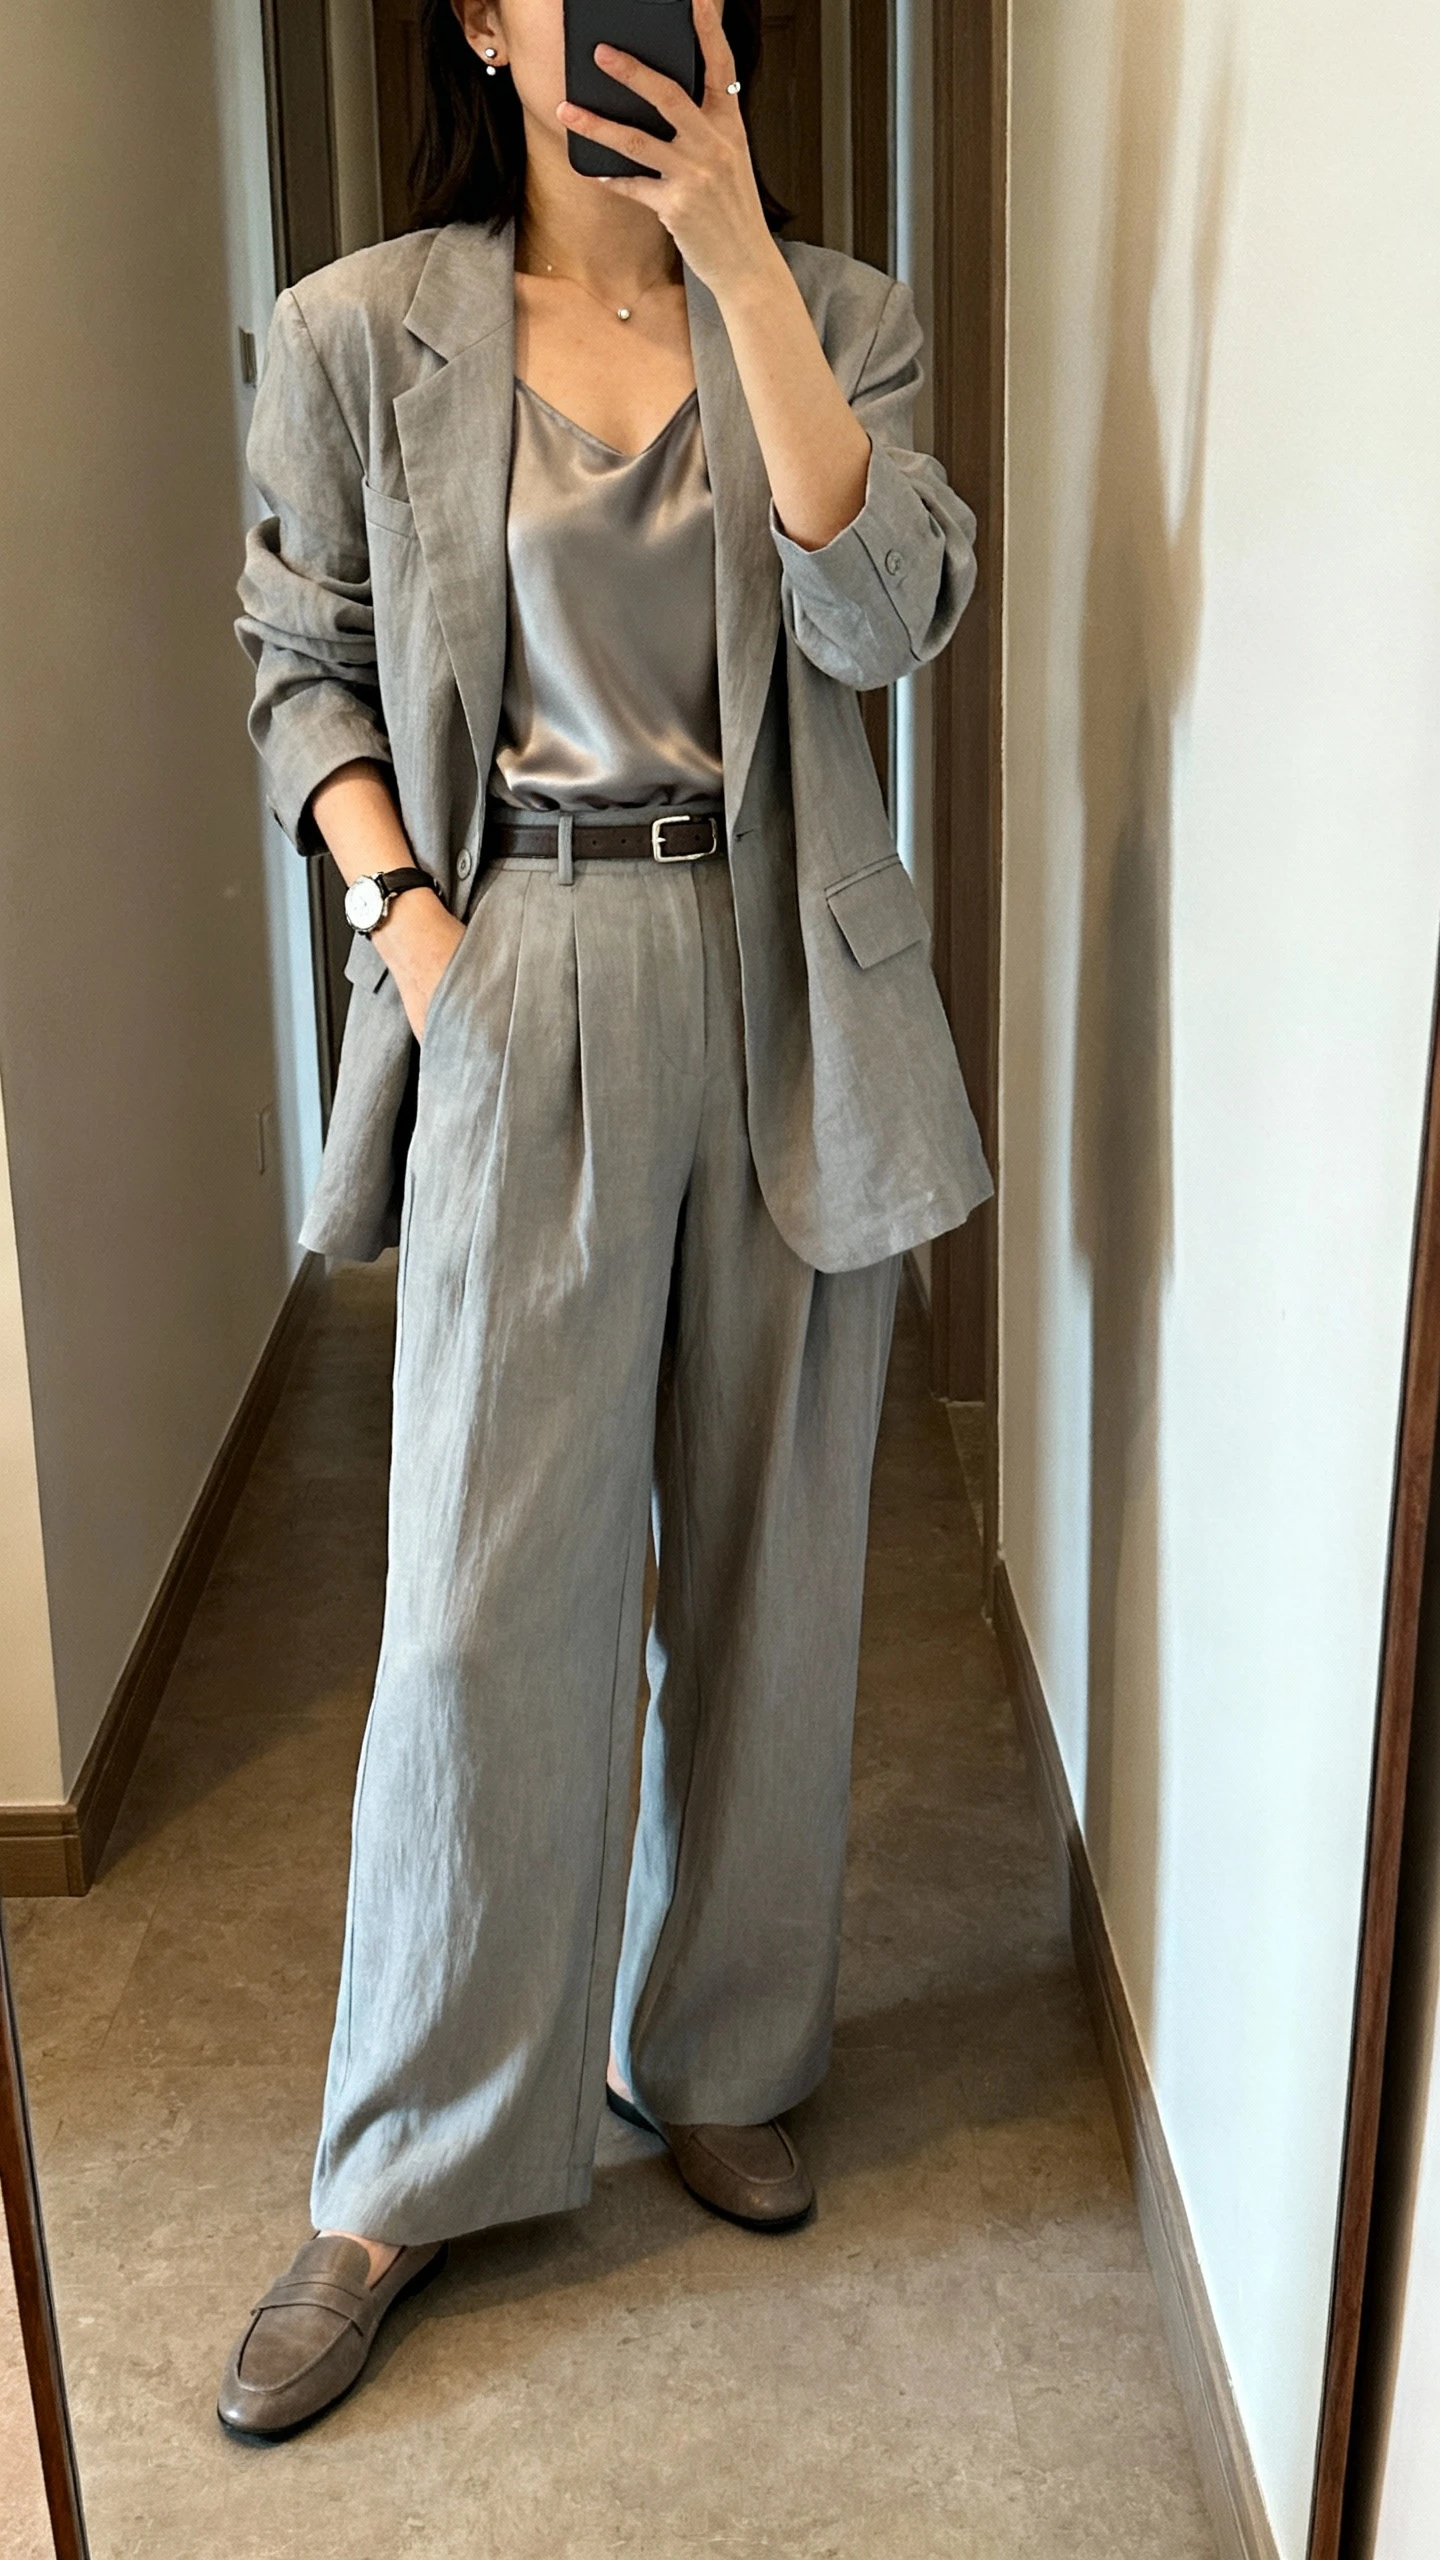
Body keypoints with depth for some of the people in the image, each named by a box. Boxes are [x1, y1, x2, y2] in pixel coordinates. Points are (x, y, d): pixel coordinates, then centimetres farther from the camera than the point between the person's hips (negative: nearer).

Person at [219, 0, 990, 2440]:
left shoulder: (833, 310, 5)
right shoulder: (362, 334, 2)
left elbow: (884, 610, -12)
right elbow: (302, 664, 7)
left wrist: (736, 254, -17)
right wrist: (400, 908, -9)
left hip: (789, 989, 2)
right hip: (525, 990, -2)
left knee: (764, 1551, 10)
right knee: (491, 1582, -2)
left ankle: (716, 2056, 30)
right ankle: (404, 2177, 15)